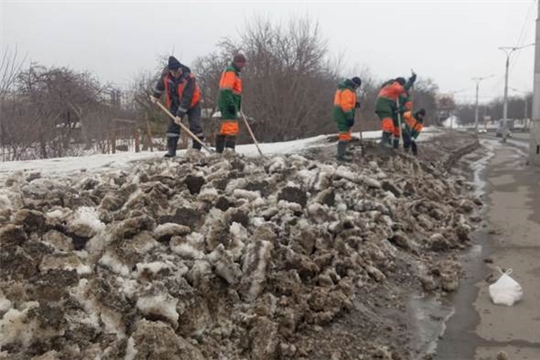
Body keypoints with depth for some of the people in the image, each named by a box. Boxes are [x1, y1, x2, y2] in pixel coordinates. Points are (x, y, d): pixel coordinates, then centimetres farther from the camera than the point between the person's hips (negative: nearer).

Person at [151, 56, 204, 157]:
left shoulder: (189, 78, -32)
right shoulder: (166, 74, -18)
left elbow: (187, 98, -32)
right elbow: (161, 84, 7)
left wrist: (180, 114, -31)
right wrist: (155, 95, 18)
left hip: (191, 103, -4)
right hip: (175, 103, 4)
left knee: (195, 125, -11)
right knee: (173, 125, -2)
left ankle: (197, 148, -4)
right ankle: (171, 150, 2)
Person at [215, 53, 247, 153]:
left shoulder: (234, 72, 23)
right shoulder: (230, 71, -10)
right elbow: (226, 90, -20)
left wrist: (237, 106, 25)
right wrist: (231, 104, -26)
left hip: (229, 104, 11)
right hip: (229, 104, -11)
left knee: (225, 128, 14)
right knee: (232, 127, -16)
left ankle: (219, 150, 20)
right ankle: (230, 149, -23)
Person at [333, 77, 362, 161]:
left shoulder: (344, 88, 17)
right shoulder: (347, 91, -17)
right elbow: (346, 105, -23)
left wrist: (355, 104, 7)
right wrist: (350, 118, -21)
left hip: (340, 115, 11)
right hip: (343, 116, -11)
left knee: (345, 134, 22)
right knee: (345, 134, -11)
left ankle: (342, 151, 33)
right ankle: (341, 155, -12)